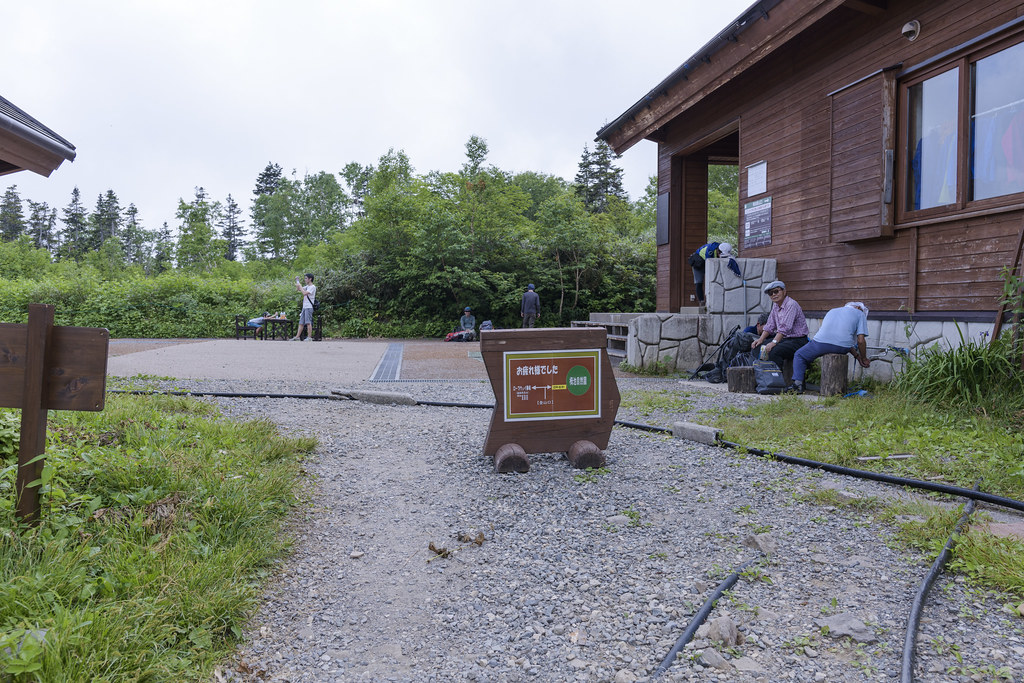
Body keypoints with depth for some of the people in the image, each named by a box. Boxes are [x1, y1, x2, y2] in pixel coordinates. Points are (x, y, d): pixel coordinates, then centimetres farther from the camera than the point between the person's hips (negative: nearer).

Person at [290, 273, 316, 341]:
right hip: (304, 307, 9)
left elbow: (304, 293, -19)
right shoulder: (307, 287, 19)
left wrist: (300, 286, -7)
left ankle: (309, 337, -8)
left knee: (308, 322, -10)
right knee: (301, 322, 6)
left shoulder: (312, 287, -8)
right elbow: (299, 289, 31)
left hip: (309, 307, -9)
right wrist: (297, 281, 19)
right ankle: (297, 337, 6)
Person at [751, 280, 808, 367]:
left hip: (798, 341, -9)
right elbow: (770, 325, 12)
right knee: (759, 347, -4)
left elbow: (785, 328, -26)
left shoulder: (791, 304, -16)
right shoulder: (775, 305, 11)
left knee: (774, 351, -32)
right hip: (785, 339, 9)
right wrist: (761, 339, -2)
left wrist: (774, 342, -34)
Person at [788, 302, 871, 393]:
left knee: (799, 356, 23)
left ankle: (798, 383, 0)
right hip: (842, 348, -1)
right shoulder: (860, 314, 18)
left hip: (821, 342, 1)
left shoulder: (832, 311, 33)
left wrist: (856, 355, 32)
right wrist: (864, 359, 23)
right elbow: (861, 340, 9)